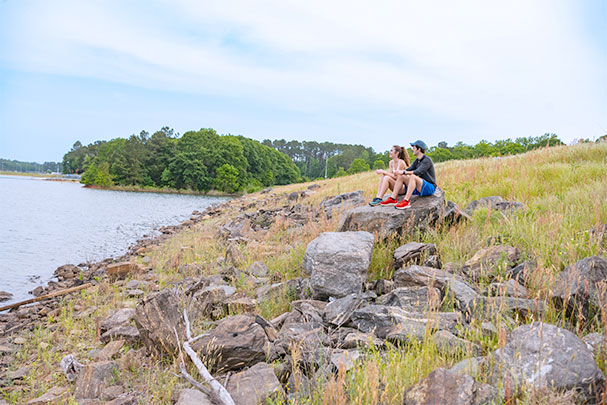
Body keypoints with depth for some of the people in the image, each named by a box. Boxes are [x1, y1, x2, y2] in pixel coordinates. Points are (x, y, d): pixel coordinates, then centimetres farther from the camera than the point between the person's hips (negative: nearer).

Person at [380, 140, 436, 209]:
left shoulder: (427, 160, -16)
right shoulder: (417, 160, 11)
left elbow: (418, 172, -28)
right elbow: (409, 169, 6)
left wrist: (403, 172, -30)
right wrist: (400, 172, -12)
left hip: (430, 187, -8)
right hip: (421, 187, 9)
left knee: (413, 176, -35)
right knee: (401, 176, -3)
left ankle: (406, 201, -37)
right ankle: (393, 199, -10)